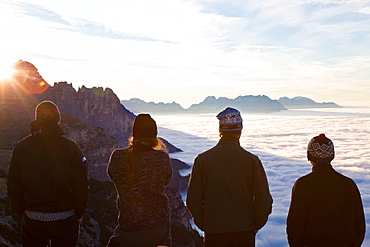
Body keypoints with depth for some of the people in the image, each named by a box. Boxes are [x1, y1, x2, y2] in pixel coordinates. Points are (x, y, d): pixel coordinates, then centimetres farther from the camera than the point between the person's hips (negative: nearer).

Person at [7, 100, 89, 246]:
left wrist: (20, 212, 13)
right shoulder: (70, 147, -11)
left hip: (32, 220, 2)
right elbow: (81, 186, -12)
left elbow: (13, 186, -1)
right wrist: (78, 214, 4)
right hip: (65, 220, -2)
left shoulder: (21, 147, -4)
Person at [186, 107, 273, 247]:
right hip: (244, 232, 0)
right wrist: (256, 225, 7)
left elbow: (193, 200, -4)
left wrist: (202, 224, 9)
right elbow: (264, 200, -8)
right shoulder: (252, 160, -11)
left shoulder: (202, 160, -8)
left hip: (213, 232, 1)